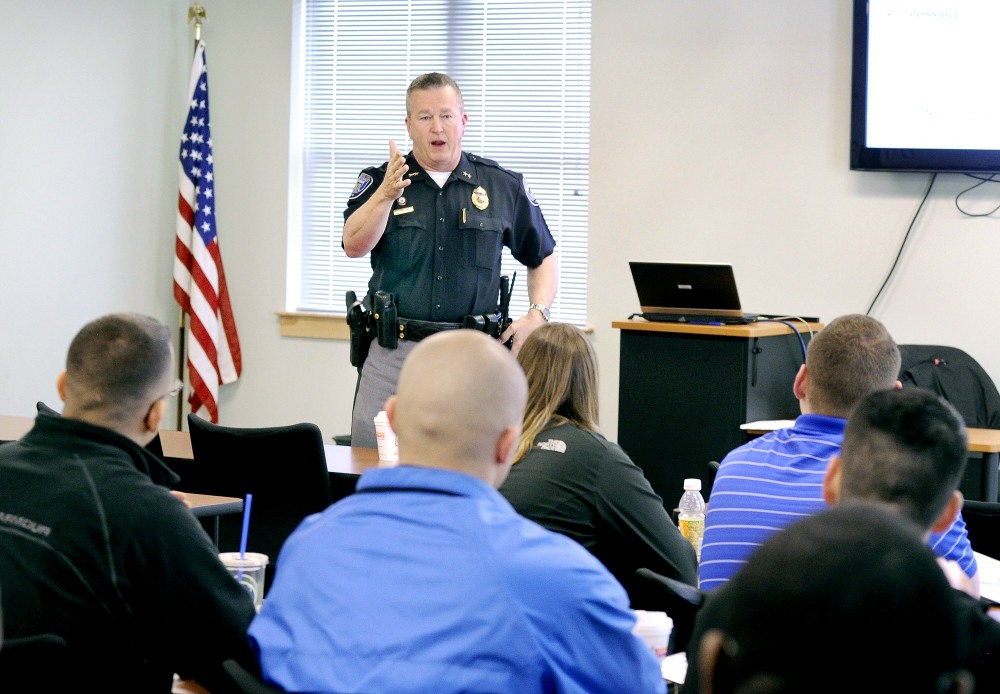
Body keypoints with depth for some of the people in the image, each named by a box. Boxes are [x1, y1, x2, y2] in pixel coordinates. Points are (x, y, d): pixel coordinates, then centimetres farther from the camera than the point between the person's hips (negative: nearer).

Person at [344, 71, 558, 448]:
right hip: (392, 353, 0)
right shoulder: (379, 181, 4)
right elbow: (355, 245, -14)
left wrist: (537, 315, 1)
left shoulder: (503, 186, 8)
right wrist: (386, 195, -30)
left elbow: (543, 258, 17)